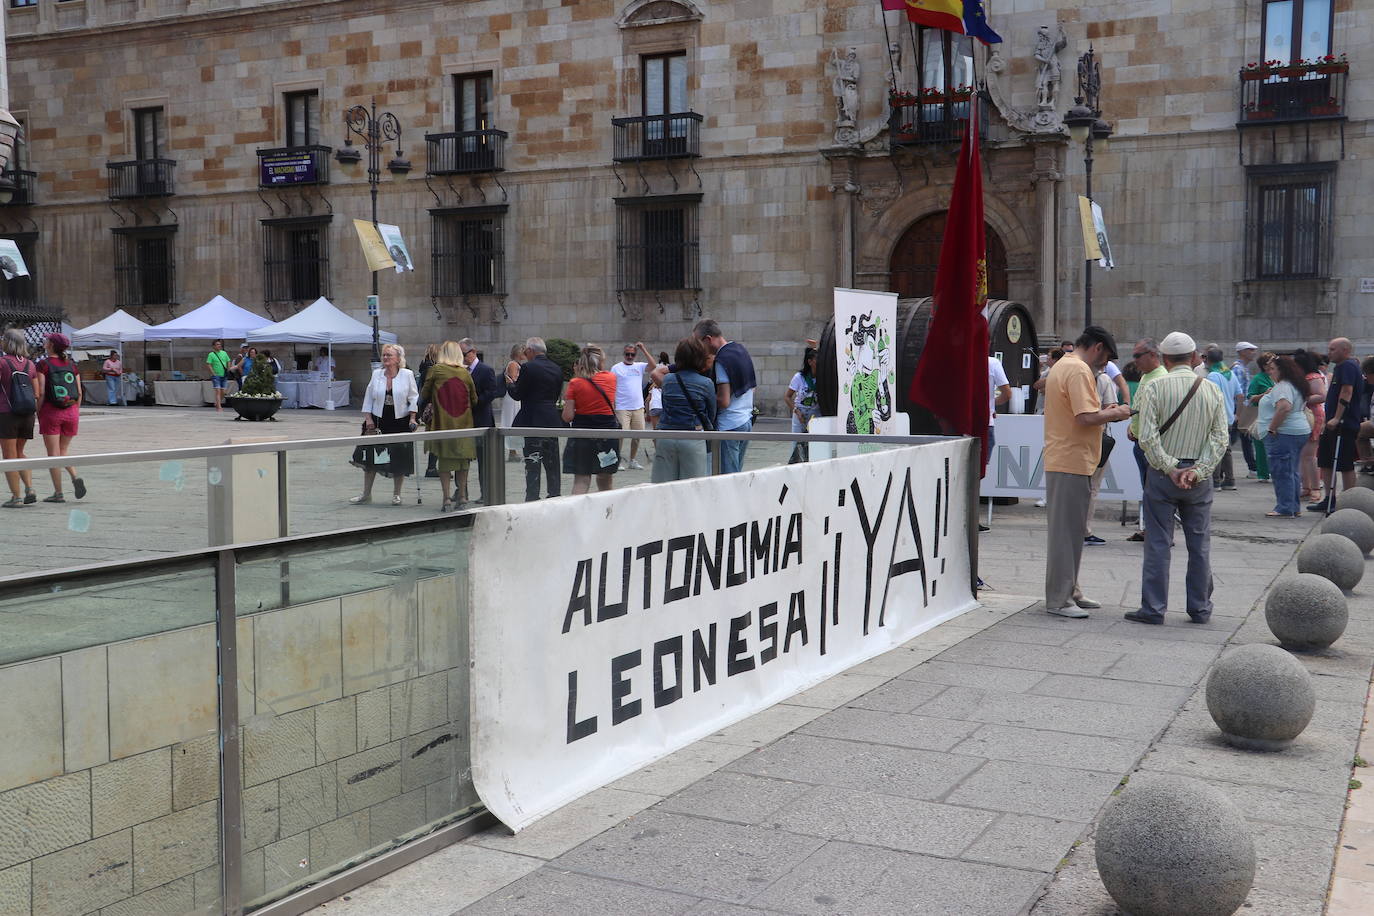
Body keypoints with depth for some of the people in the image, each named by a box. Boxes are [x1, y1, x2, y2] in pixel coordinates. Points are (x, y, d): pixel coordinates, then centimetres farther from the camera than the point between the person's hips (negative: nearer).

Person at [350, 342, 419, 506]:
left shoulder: (407, 375, -4)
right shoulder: (376, 375, 4)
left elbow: (413, 398, -1)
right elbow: (369, 398, 8)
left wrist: (412, 419, -9)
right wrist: (368, 418, -1)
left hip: (400, 422, -2)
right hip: (378, 422, 3)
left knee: (399, 460, 3)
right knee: (370, 458, 4)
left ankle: (396, 494, 17)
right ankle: (366, 494, 14)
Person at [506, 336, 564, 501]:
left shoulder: (528, 367, -11)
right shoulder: (556, 369, 9)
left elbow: (517, 395, -9)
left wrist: (510, 383, 13)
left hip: (534, 422, -6)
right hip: (553, 422, 6)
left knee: (532, 465, -3)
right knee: (552, 464, 13)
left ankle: (532, 498, -4)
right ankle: (555, 496, 17)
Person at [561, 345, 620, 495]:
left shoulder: (575, 384, -5)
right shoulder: (611, 378, -1)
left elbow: (567, 417, -9)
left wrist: (566, 402, 12)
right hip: (607, 432, 1)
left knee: (581, 480, -1)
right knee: (605, 480, 16)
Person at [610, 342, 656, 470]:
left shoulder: (639, 367, 11)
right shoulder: (616, 368, 1)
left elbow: (653, 365, -7)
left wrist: (643, 349, -4)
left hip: (638, 407, 4)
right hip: (622, 408, -4)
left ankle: (632, 461, 20)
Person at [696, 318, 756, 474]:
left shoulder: (722, 360, -16)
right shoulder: (742, 350, 12)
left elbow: (724, 401, -20)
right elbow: (752, 387, 21)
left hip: (729, 426, -9)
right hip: (747, 421, 9)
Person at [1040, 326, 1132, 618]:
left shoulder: (1062, 366, 18)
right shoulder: (1079, 370, -15)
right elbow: (1087, 418, -24)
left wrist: (1105, 411, 15)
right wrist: (1114, 413, -8)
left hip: (1061, 460, 11)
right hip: (1073, 462, -11)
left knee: (1070, 529, 16)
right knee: (1066, 530, -5)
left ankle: (1069, 591, 23)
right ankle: (1058, 599, -1)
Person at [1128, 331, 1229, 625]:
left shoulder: (1155, 388, -7)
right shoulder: (1213, 391, 3)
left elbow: (1148, 437, -15)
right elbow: (1221, 439, -4)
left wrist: (1170, 468, -9)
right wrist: (1197, 470, -9)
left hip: (1162, 474, -3)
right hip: (1199, 477, 3)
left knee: (1158, 544, 2)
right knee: (1199, 543, 11)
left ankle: (1153, 609, 4)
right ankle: (1200, 609, 18)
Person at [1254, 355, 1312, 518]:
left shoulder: (1282, 387, -16)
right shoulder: (1292, 385, 19)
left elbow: (1284, 407, -31)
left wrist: (1272, 428, -24)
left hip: (1283, 435, -11)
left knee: (1281, 472, -7)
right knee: (1291, 472, 15)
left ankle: (1285, 509, -5)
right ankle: (1294, 508, 20)